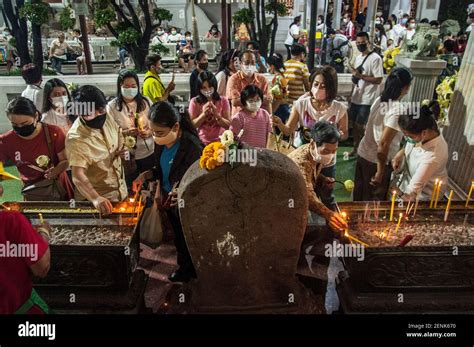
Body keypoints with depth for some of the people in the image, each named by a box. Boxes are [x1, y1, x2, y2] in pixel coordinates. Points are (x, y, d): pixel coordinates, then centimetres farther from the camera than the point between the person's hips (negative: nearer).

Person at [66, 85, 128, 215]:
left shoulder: (106, 117, -8)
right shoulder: (76, 138, -28)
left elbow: (119, 134, 12)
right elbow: (78, 175, -36)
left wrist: (122, 147, -10)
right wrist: (96, 198, -52)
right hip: (98, 198, -7)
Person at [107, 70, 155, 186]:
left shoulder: (146, 102, -2)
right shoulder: (112, 106, -8)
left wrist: (150, 132, -18)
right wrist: (126, 132, -24)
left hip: (148, 153, 2)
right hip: (126, 156, -2)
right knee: (130, 185, 12)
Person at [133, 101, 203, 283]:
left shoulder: (192, 147, -30)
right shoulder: (161, 143, -8)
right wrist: (145, 175, -9)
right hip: (169, 200, 7)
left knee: (187, 240, 17)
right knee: (178, 237, 27)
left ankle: (188, 271, 44)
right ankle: (184, 267, 52)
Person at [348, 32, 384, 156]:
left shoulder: (375, 58, -14)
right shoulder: (358, 57, 12)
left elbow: (378, 80, -19)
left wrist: (360, 75, -23)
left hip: (367, 99, -8)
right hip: (356, 97, 8)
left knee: (360, 125, -5)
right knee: (355, 123, 12)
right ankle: (356, 148, 25)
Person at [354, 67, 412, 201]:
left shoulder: (379, 100, -1)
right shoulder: (398, 110, -24)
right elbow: (383, 144, -26)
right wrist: (380, 172, -19)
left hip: (363, 153, 7)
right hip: (376, 161, -7)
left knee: (359, 195, 23)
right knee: (374, 200, 13)